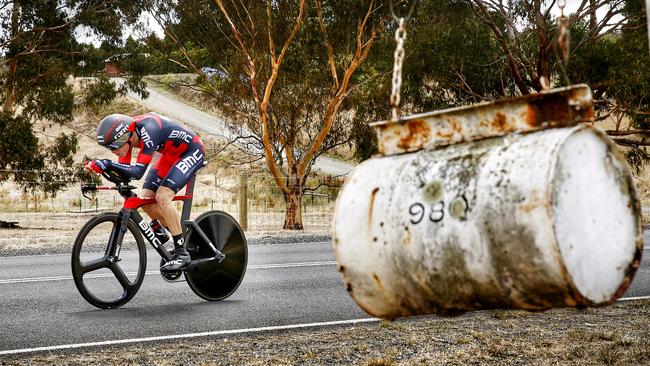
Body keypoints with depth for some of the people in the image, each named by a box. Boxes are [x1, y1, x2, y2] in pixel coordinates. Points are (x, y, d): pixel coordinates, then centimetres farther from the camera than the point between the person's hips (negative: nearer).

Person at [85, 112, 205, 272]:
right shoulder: (125, 132, -14)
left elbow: (138, 171, -40)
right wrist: (99, 166, -23)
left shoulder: (147, 130, -36)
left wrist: (108, 164, -48)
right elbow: (124, 169, -7)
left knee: (162, 197, -23)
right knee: (146, 199, -4)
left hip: (192, 151, -8)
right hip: (171, 153, 8)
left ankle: (182, 253, -15)